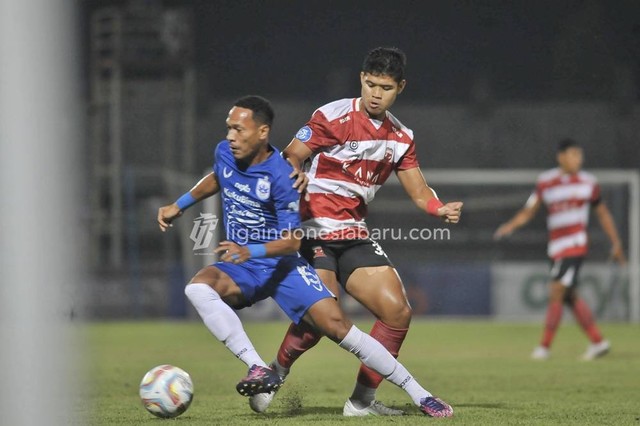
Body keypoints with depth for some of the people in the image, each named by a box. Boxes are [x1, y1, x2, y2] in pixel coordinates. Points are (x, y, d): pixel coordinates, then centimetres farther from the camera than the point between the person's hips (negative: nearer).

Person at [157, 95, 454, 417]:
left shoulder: (281, 176, -20)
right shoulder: (224, 153, -2)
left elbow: (292, 240, -21)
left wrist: (251, 251, -37)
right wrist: (179, 205, 21)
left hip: (282, 266, -4)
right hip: (241, 269, 4)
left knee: (338, 326, -16)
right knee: (198, 288, -30)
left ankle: (419, 395, -5)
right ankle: (259, 369, -33)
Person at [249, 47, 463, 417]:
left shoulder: (401, 136, 11)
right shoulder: (333, 118, -7)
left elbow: (420, 193, 12)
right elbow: (290, 158, -7)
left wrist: (442, 210, -10)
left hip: (355, 235, 6)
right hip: (315, 230, -6)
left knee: (398, 312, -4)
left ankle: (363, 399, 7)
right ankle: (273, 376, 1)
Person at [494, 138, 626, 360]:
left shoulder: (588, 182, 1)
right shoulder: (545, 182, 4)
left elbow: (602, 213, 12)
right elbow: (528, 211, 5)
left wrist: (616, 243, 14)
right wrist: (510, 225, -14)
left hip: (575, 245, -4)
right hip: (556, 248, 4)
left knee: (556, 293, -10)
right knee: (570, 297, 7)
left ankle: (545, 346, -4)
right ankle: (598, 342, 17)